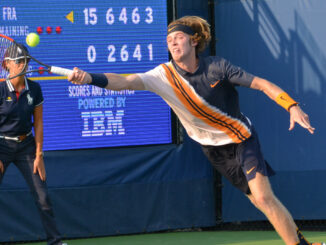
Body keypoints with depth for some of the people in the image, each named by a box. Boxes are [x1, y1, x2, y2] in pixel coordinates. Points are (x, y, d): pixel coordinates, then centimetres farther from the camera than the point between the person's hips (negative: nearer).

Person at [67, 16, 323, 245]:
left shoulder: (217, 67, -17)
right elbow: (125, 81, -29)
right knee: (259, 200, 5)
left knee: (263, 197, -18)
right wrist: (90, 78, -46)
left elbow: (261, 84, -12)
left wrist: (293, 107, -24)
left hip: (242, 137, -3)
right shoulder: (164, 76, -15)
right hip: (214, 149, 3)